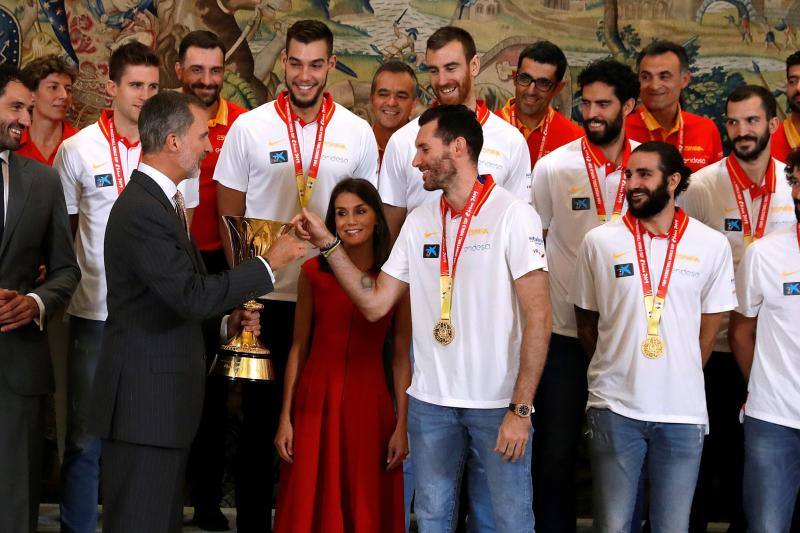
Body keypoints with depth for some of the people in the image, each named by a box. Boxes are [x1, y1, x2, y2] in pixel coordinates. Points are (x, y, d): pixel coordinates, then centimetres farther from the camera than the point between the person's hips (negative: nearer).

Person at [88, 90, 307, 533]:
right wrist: (268, 263, -16)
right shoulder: (142, 210, -19)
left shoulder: (159, 199, 15)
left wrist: (225, 323, 7)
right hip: (144, 400, -10)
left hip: (164, 396, 10)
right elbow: (192, 296, -24)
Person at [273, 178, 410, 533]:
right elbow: (298, 348, 5)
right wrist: (285, 418, 2)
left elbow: (401, 357, 0)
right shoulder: (313, 273, 2)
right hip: (315, 401, 1)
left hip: (369, 405, -1)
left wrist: (402, 426, -4)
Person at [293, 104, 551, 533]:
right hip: (430, 401, 5)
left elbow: (538, 317, -12)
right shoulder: (419, 222, 10)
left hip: (499, 403, -5)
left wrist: (520, 408, -17)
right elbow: (375, 303, 8)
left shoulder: (513, 215, -8)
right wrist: (327, 242, 1)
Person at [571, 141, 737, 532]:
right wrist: (619, 372, 10)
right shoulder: (599, 242, 0)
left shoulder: (713, 246, 1)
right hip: (614, 408, 0)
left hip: (683, 411, 1)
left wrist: (681, 379, 9)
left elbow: (709, 328, 9)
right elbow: (586, 323, 9)